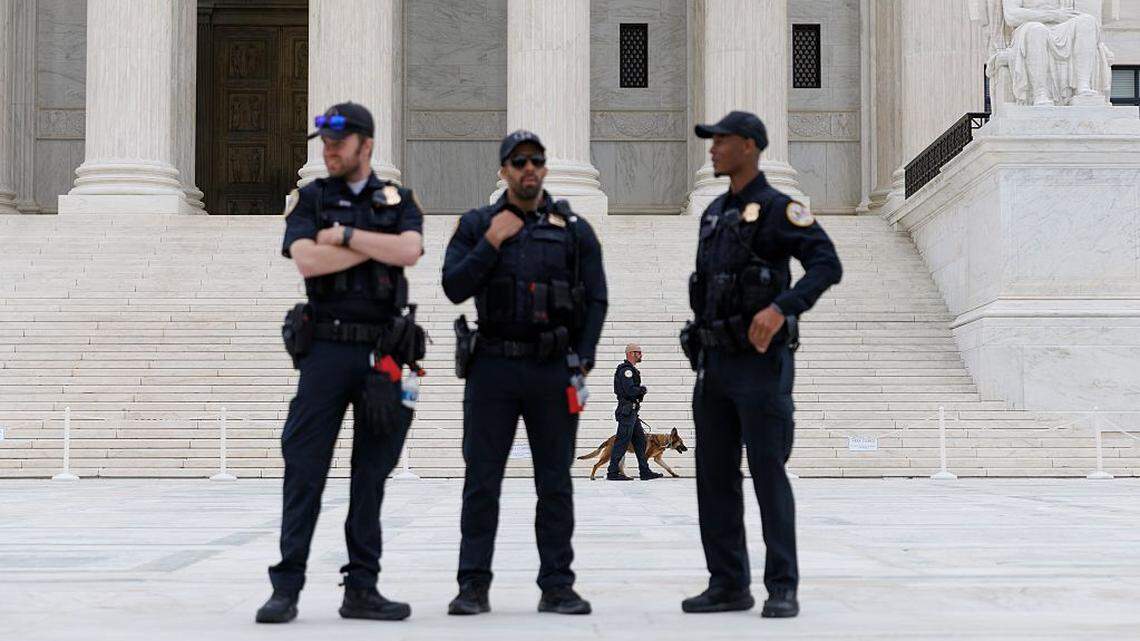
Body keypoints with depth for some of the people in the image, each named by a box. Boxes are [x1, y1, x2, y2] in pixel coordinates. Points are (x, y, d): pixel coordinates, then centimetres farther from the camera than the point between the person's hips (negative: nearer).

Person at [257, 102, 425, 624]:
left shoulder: (399, 202, 11)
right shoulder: (309, 200, 8)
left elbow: (408, 251, -10)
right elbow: (307, 261, -10)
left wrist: (344, 235, -9)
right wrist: (376, 245, -7)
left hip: (384, 350, 2)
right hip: (327, 347, -1)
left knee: (372, 472, 5)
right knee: (305, 468, -5)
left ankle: (362, 588, 11)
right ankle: (286, 588, -1)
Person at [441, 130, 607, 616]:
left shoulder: (574, 230, 7)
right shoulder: (476, 225, 7)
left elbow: (596, 300, 5)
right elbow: (454, 288, -2)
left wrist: (582, 362, -4)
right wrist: (491, 243, -10)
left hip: (554, 371, 0)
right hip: (493, 369, 0)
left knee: (555, 483, 4)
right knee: (482, 480, 1)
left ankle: (557, 586, 11)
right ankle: (473, 586, 7)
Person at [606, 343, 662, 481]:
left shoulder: (631, 370, 20)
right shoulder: (626, 370, -15)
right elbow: (630, 390, -24)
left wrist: (640, 390, 3)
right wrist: (642, 390, -6)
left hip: (632, 411, 11)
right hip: (627, 411, -11)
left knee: (640, 440, 11)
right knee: (622, 441, -8)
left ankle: (645, 472, 13)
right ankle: (612, 473, -6)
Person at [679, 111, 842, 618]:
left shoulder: (779, 209, -8)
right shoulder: (714, 213, 17)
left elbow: (827, 265, -19)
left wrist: (780, 309, -32)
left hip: (761, 363, -8)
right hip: (714, 366, 8)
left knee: (768, 474, -5)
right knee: (715, 476, 7)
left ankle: (782, 589, 2)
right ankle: (728, 584, 14)